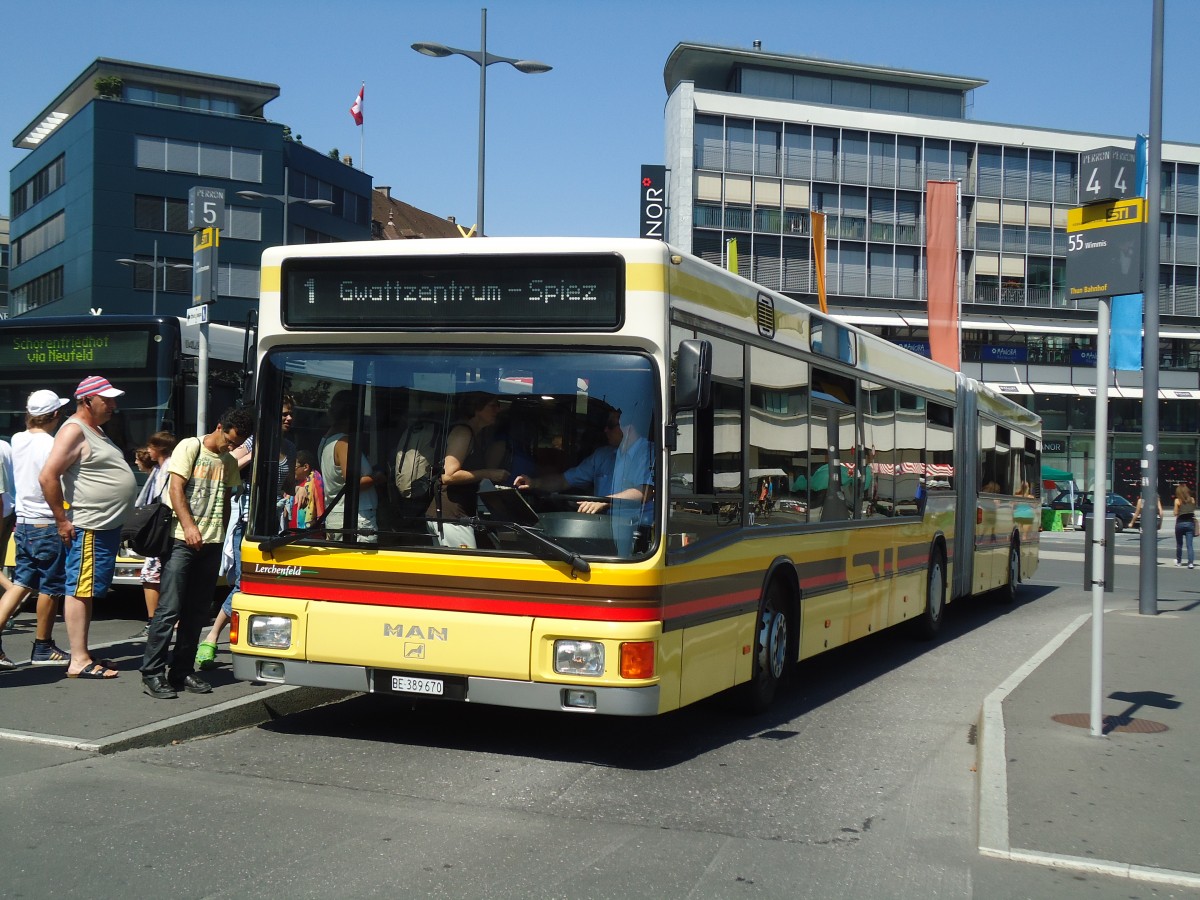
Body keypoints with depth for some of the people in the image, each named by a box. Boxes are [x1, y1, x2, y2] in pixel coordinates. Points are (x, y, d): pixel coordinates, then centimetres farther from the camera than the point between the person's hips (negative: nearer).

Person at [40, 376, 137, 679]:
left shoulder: (97, 431, 19)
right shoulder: (74, 431, -11)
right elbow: (47, 477, -19)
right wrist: (62, 521, -17)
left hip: (108, 526, 10)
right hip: (87, 527, -10)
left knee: (88, 592, 13)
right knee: (80, 591, -8)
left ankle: (82, 653, 20)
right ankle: (79, 661, -8)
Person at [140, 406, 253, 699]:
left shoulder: (229, 463, 16)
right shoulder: (190, 447, -2)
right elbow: (176, 489, -10)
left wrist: (222, 535, 13)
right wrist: (189, 526, -21)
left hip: (212, 543, 6)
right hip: (183, 541, -6)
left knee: (197, 612, 8)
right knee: (169, 609, -8)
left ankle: (182, 671, 15)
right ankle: (152, 673, -5)